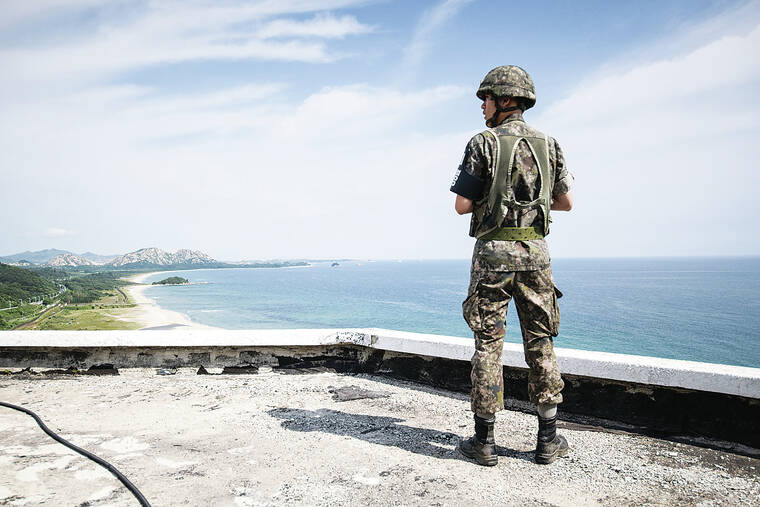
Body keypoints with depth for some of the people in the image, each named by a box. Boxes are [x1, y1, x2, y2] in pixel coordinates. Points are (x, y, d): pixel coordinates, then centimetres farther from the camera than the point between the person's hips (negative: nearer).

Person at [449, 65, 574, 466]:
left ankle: (484, 440, 9)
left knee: (488, 342, 3)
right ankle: (548, 439, 17)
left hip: (493, 251, -3)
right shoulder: (548, 145, 9)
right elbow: (565, 202, 11)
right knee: (540, 342, 11)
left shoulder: (483, 144, -3)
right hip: (535, 252, 4)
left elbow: (462, 205, -7)